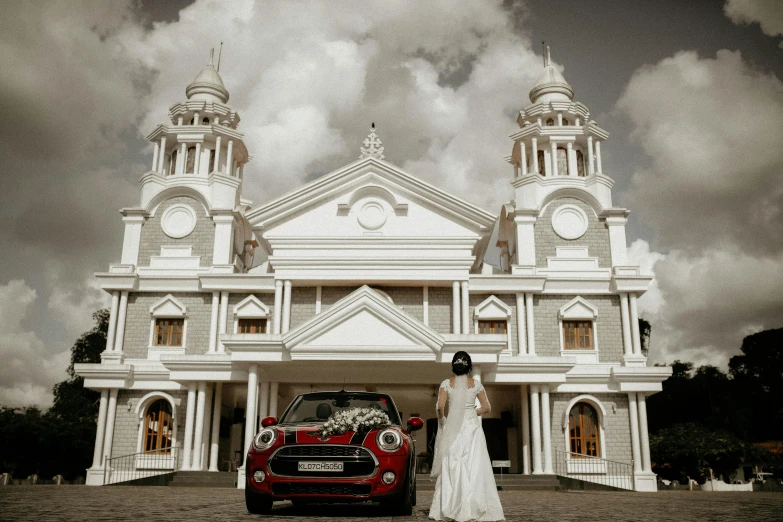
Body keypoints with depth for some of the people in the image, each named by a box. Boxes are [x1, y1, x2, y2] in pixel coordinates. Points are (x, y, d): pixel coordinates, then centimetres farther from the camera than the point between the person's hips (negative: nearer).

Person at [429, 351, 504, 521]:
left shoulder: (446, 384, 0)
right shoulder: (476, 384, 2)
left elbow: (440, 406, -10)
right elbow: (486, 408, 3)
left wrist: (441, 419, 8)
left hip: (453, 428, 0)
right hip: (472, 428, 0)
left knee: (451, 469, 6)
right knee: (474, 468, 1)